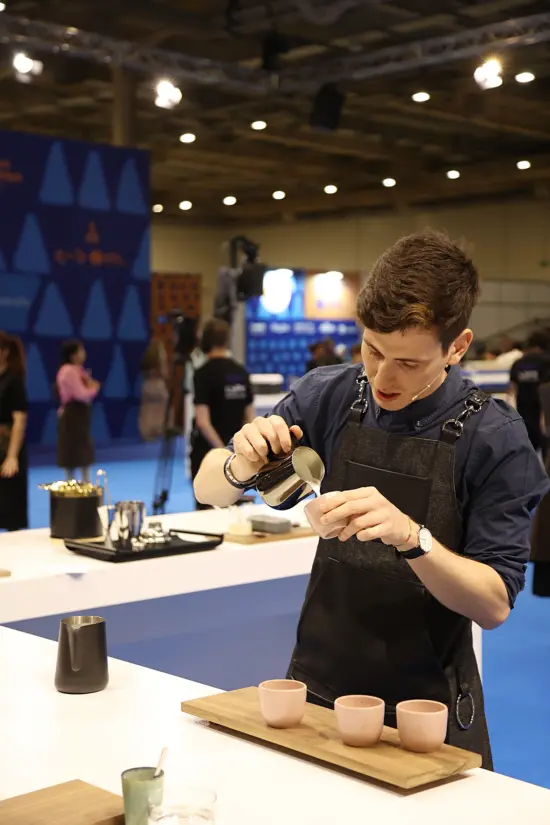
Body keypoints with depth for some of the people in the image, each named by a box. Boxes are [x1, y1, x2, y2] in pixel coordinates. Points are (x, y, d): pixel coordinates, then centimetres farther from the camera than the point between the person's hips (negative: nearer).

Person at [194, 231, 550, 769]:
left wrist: (410, 535, -32)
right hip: (316, 685, 3)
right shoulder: (329, 396, -6)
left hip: (427, 705, -2)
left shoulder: (494, 439, -15)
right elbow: (209, 491, 2)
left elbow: (494, 605, -16)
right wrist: (239, 466, -21)